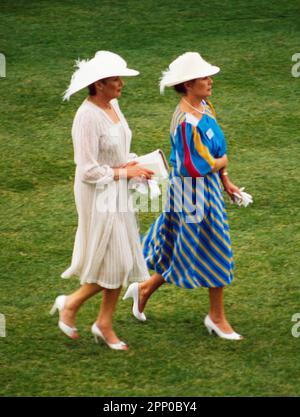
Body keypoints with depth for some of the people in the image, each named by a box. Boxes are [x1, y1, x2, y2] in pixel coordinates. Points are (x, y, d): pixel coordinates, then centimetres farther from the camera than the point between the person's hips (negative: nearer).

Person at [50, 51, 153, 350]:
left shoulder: (112, 105, 4)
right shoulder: (87, 117, -23)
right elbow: (88, 171, -23)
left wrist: (134, 164, 1)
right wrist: (125, 172, -15)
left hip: (118, 192, 8)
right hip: (98, 195, -8)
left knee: (122, 261, 11)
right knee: (114, 263, -4)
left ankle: (105, 325, 22)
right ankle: (70, 304, 18)